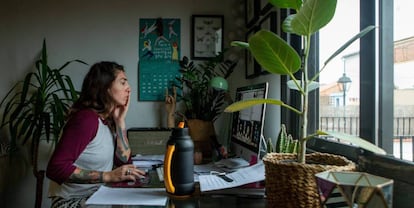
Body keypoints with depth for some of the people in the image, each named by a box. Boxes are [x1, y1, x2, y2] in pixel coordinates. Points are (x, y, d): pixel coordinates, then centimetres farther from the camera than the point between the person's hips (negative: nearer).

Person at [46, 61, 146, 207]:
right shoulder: (87, 118, -20)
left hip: (97, 195, 7)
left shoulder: (108, 120, 5)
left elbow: (124, 162, 1)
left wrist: (120, 121, -4)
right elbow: (56, 168, -26)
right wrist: (108, 176, -27)